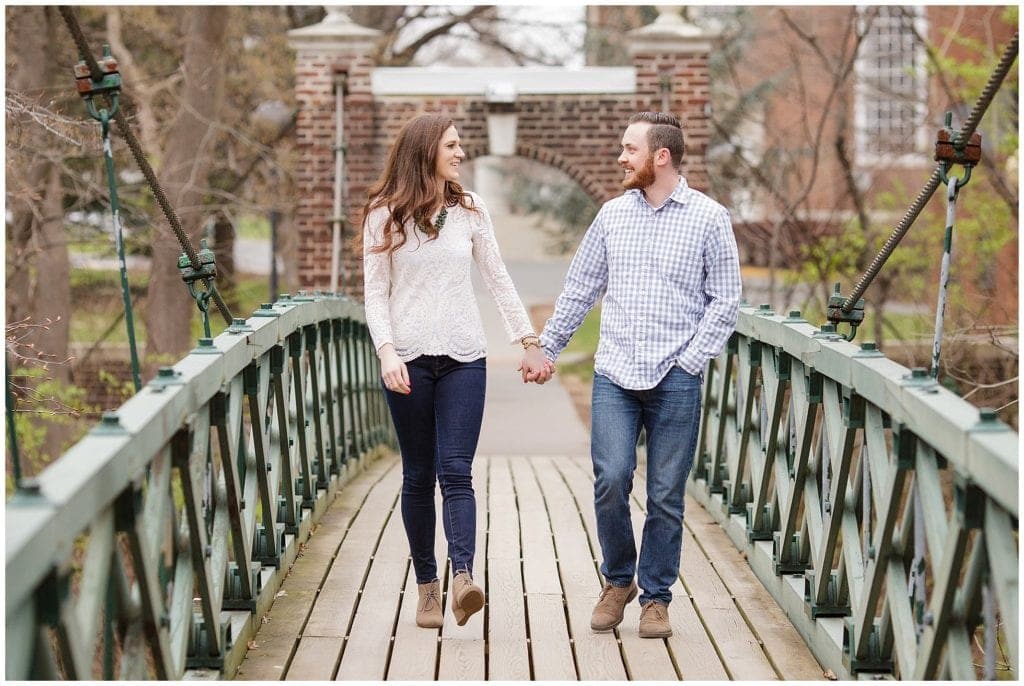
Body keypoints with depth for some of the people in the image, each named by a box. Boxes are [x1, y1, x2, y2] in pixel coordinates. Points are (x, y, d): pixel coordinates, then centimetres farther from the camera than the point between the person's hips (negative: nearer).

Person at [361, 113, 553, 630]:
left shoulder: (470, 210, 9)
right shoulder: (385, 216, 2)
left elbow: (498, 281, 13)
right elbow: (375, 292, -1)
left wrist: (529, 341, 9)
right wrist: (387, 352, -15)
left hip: (463, 358, 1)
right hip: (408, 359, -1)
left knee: (455, 471, -10)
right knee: (418, 476, 4)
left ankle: (462, 578, -22)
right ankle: (426, 584, 10)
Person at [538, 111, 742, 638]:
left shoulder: (708, 218, 0)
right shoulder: (613, 215, 10)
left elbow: (725, 300, 0)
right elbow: (579, 289, 17)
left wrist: (688, 361, -7)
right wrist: (546, 348, 16)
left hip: (676, 381, -2)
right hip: (614, 376, 2)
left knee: (665, 496, 3)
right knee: (610, 481, -8)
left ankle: (656, 595, 17)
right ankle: (617, 580, 14)